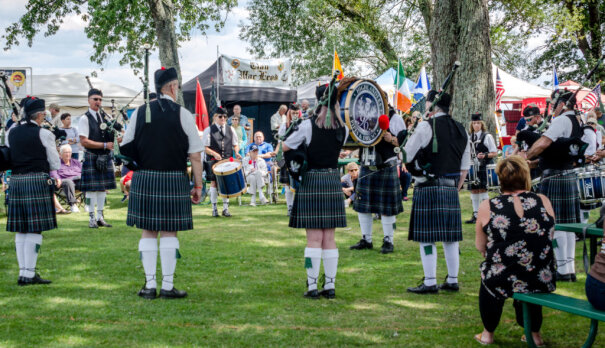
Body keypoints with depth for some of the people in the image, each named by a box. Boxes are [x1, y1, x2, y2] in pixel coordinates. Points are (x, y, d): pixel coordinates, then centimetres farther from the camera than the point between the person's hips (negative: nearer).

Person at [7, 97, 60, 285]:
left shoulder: (11, 132, 9)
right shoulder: (43, 134, -7)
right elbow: (55, 164, -2)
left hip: (16, 181, 6)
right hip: (38, 181, -6)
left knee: (20, 230, 10)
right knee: (35, 229, -4)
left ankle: (24, 271, 14)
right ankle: (28, 274, -5)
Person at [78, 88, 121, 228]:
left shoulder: (106, 116, 10)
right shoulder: (85, 118, -7)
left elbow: (111, 135, 19)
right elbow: (84, 141, -13)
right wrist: (105, 145, -16)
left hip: (105, 157, 6)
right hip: (91, 157, -6)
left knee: (103, 187, 10)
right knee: (91, 188, -2)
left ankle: (100, 217, 19)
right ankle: (92, 218, 6)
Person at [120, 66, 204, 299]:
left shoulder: (140, 113, 5)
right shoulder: (183, 114, -3)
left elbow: (126, 148, 6)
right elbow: (195, 155, -4)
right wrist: (198, 186, 3)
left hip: (144, 180, 3)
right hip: (174, 181, -2)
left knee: (148, 231, 8)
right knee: (169, 232, 3)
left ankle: (150, 286, 10)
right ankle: (168, 286, 5)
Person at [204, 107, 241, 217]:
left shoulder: (230, 129, 11)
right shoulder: (209, 130, 0)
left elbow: (235, 144, 17)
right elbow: (205, 147, -2)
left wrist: (236, 152, -3)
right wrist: (214, 154, -17)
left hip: (228, 160, 3)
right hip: (213, 161, -3)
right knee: (214, 183, -1)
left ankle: (225, 208, 11)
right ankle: (214, 209, 7)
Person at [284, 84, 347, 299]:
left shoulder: (308, 125, -11)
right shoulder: (342, 129, 0)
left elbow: (284, 148, -4)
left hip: (311, 182, -3)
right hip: (333, 182, 3)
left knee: (314, 238, -1)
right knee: (329, 239, 9)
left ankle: (312, 287, 1)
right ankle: (330, 286, 12)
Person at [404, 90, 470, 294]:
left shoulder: (426, 127, -10)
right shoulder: (460, 130, 12)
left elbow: (407, 156, -8)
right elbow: (465, 167, 15)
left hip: (428, 189, -7)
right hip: (451, 189, 7)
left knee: (427, 237, -2)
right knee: (450, 236, 11)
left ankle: (430, 283, -2)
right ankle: (452, 281, 16)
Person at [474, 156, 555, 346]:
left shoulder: (487, 207, -8)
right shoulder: (543, 201, -2)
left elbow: (480, 247, 1)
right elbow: (549, 237, 12)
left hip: (502, 282, -1)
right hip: (543, 282, 2)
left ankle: (488, 334, 40)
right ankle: (534, 334, 39)